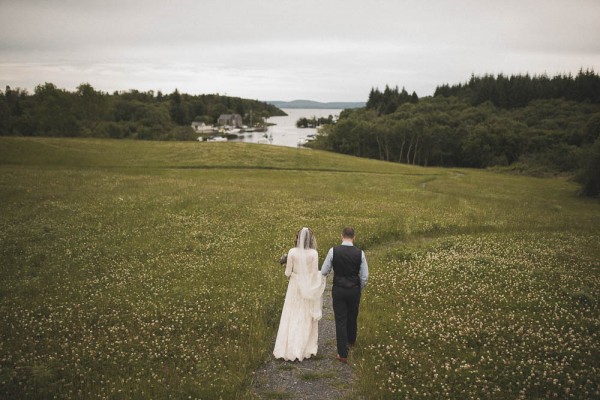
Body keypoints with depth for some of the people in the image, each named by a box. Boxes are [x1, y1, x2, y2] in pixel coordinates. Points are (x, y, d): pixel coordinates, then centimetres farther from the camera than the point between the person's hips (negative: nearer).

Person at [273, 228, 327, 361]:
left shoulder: (292, 252, -10)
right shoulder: (313, 253, -12)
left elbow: (288, 273, -5)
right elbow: (315, 274, -8)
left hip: (295, 286, 0)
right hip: (309, 288, 0)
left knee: (292, 317, 10)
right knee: (307, 318, 12)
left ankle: (287, 349, 11)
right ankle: (306, 349, 18)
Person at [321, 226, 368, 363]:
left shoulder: (333, 251, -12)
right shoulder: (360, 253, -8)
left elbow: (324, 272, -5)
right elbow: (364, 276, -3)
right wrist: (359, 290, 13)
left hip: (338, 290, -2)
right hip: (354, 290, 2)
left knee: (340, 320, 4)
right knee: (352, 317, 24)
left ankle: (343, 354, 4)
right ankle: (350, 340, 49)